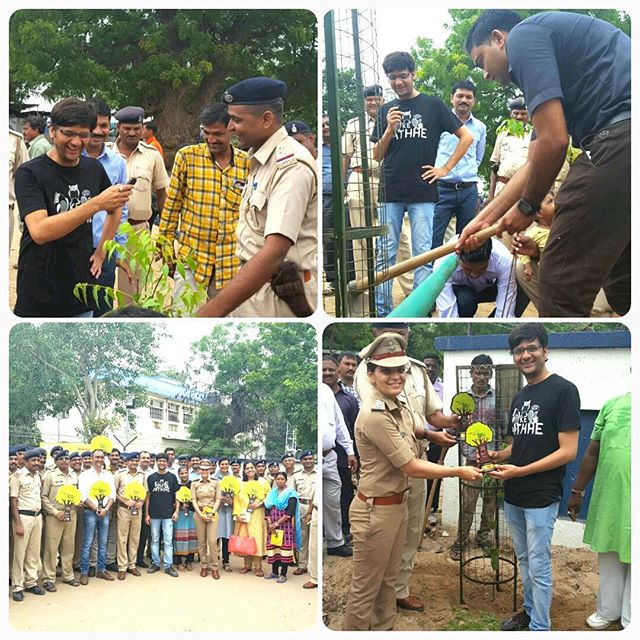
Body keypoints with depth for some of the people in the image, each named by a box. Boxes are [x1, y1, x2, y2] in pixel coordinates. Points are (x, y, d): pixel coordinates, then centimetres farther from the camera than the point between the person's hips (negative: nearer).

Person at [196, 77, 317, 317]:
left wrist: (213, 310, -37)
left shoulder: (291, 165, -20)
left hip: (278, 295, -8)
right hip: (253, 284, 9)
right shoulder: (260, 158, 11)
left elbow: (274, 253, -30)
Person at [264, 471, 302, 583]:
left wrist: (277, 523, -13)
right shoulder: (272, 493, 13)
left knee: (285, 547, -7)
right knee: (273, 546, 5)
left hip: (285, 525, -5)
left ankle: (283, 574, -3)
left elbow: (290, 513, -12)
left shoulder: (290, 494, -3)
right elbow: (267, 509, 8)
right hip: (272, 525, 5)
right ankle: (274, 572, 17)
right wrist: (270, 523, -7)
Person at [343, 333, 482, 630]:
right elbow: (412, 468, -20)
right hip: (375, 510, -9)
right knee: (366, 589, 4)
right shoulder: (374, 415, -24)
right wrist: (459, 471, -12)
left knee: (389, 581, 21)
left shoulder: (401, 409, 5)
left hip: (398, 504, 9)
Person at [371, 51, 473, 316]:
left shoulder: (432, 105, 4)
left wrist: (445, 168, -1)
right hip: (390, 193, 3)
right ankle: (382, 311, 7)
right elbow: (377, 156, 11)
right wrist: (390, 130, -5)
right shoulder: (386, 110, 13)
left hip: (423, 193, -3)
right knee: (384, 254, 2)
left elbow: (466, 137, 4)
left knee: (423, 254, -2)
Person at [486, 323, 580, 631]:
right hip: (513, 496, 7)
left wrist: (519, 471, -20)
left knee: (539, 567, 0)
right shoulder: (518, 398, 12)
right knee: (524, 560, 19)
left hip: (541, 498, -7)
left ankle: (539, 628, 11)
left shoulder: (563, 390, -12)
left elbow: (568, 451, -17)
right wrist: (496, 456, 0)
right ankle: (529, 610, 34)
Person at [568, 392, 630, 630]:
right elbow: (592, 452, 8)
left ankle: (630, 619, 26)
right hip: (608, 497, 3)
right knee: (609, 556, 16)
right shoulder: (613, 404, 3)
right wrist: (577, 491, 10)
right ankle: (608, 611, 34)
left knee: (632, 558, 10)